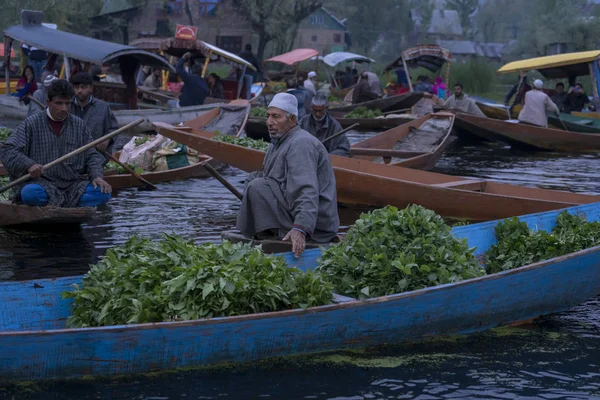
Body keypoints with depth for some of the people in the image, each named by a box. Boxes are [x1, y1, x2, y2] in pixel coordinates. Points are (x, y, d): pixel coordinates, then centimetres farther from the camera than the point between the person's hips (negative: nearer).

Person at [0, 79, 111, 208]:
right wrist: (29, 164, -21)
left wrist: (97, 176, -6)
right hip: (41, 182, -3)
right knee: (30, 193, -38)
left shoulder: (79, 125, 12)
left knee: (103, 193, -24)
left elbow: (91, 156, 15)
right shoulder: (32, 123, 2)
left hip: (72, 184, 3)